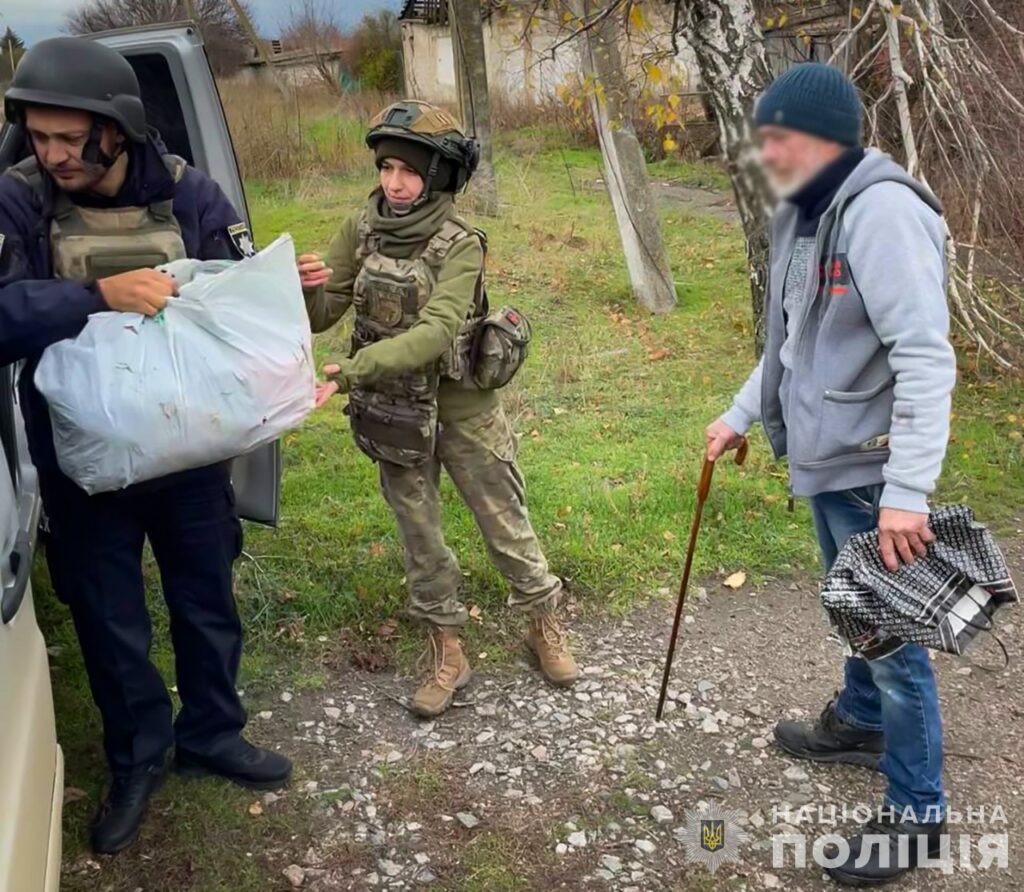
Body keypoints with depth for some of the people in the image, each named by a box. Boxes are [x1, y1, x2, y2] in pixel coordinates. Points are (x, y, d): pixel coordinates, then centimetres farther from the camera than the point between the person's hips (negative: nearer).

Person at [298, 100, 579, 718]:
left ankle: (544, 624, 34)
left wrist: (352, 371, -39)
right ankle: (446, 653, 31)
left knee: (505, 523, 10)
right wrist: (306, 288, -25)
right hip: (393, 411, 4)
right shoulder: (362, 231, -4)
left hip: (461, 407, -4)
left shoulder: (460, 244, -17)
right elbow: (320, 317, -2)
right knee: (420, 536, 13)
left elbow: (435, 333, -30)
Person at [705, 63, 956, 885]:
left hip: (871, 471, -9)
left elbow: (927, 359, -26)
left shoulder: (882, 210, -20)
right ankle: (861, 723, 47)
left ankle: (917, 812, 19)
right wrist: (741, 416, 22)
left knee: (891, 636, 2)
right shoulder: (804, 215, 9)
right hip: (826, 460, 9)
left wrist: (907, 490, -29)